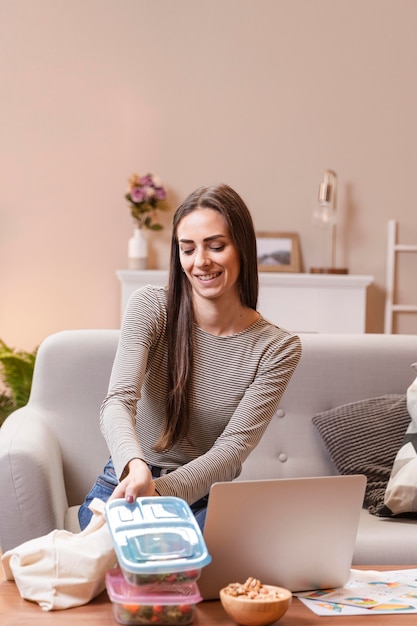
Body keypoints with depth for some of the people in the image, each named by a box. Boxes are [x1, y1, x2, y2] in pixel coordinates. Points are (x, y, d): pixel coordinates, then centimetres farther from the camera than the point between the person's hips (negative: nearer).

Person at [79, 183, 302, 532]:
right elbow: (119, 401, -23)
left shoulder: (278, 348, -9)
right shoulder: (151, 307, -9)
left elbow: (233, 448, -16)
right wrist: (136, 466, -46)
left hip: (204, 497, 0)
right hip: (125, 485, 0)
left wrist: (159, 490, -34)